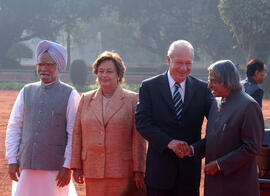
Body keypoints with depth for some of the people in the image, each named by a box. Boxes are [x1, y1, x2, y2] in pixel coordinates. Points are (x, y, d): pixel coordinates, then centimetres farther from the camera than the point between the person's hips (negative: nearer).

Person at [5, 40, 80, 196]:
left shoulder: (70, 95, 1)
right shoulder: (26, 92, 12)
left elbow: (74, 134, -3)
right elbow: (14, 128, 12)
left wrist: (67, 166, -9)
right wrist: (12, 160, 5)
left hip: (55, 169, -3)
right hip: (26, 167, 3)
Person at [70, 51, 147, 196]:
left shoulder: (132, 100, 3)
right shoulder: (86, 99, 12)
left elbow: (139, 138, -1)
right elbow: (77, 135, 11)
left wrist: (139, 170, -6)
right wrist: (76, 167, 6)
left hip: (122, 172, -3)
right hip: (93, 172, 3)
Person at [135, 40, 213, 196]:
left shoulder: (202, 89, 5)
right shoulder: (149, 87, 0)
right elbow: (142, 121, -7)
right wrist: (169, 142, -19)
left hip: (190, 170, 2)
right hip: (160, 168, -2)